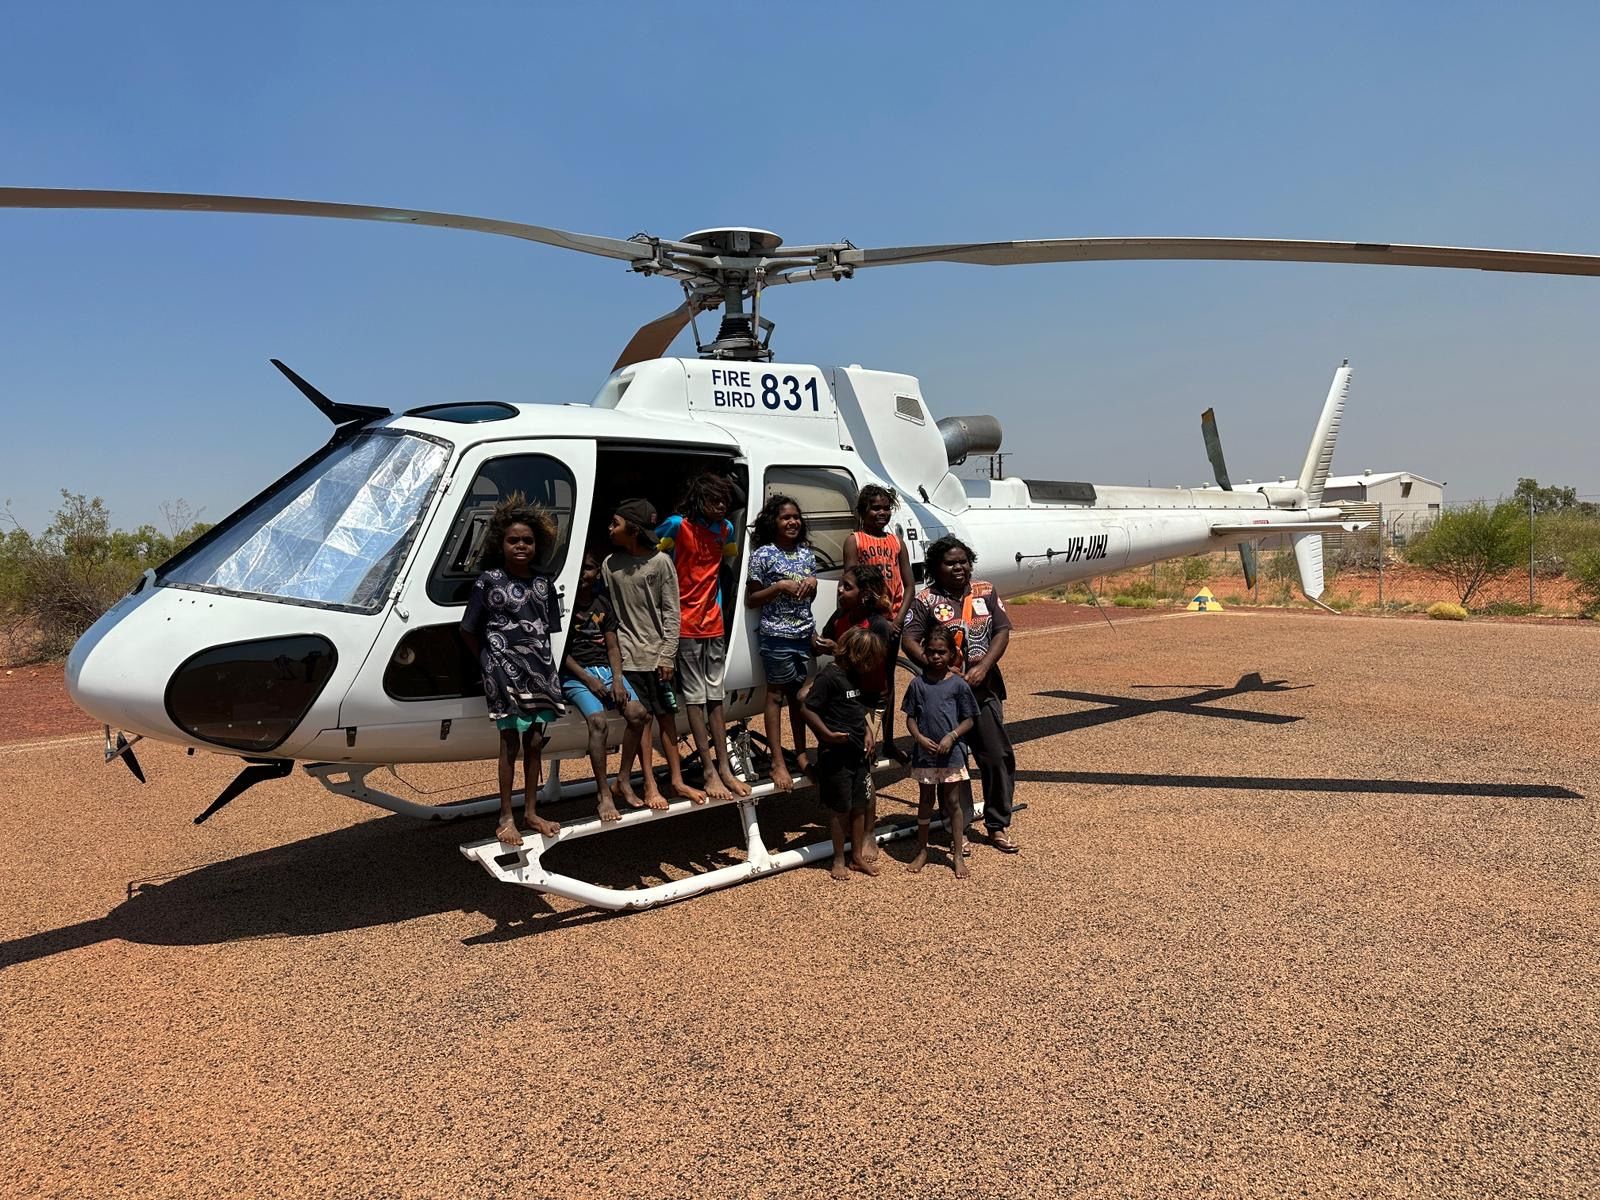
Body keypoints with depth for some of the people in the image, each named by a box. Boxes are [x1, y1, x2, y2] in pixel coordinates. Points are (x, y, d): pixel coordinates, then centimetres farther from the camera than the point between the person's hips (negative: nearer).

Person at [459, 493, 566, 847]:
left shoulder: (543, 583, 8)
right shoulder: (489, 581, -4)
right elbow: (468, 630, 0)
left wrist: (541, 659, 6)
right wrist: (488, 662, 0)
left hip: (540, 671, 4)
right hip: (504, 671, -4)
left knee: (535, 742, 10)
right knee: (510, 742, 0)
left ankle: (531, 812, 22)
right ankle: (506, 817, 11)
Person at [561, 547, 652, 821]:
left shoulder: (603, 603, 15)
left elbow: (613, 647, 11)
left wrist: (617, 680, -6)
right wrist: (589, 680, -13)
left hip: (605, 668, 5)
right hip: (575, 674, -5)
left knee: (637, 712, -19)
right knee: (598, 721, -29)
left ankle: (623, 781, -5)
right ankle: (604, 794, -25)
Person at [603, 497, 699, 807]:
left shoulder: (660, 562, -4)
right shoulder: (610, 564, 2)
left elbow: (671, 611, -4)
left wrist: (668, 654, -7)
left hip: (657, 652, 0)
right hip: (629, 653, 0)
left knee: (667, 715, 8)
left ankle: (676, 779, 17)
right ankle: (650, 786, 6)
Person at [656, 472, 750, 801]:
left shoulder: (726, 528, 4)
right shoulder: (677, 525, -12)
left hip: (714, 623, 5)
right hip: (686, 624, -5)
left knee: (715, 698, 9)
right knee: (696, 698, -1)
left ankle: (724, 768, 13)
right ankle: (710, 771, 1)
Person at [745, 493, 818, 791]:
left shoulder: (807, 552, 10)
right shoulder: (763, 554, -7)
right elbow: (750, 600, -5)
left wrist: (812, 583, -3)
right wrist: (779, 586, -17)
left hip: (805, 632, 5)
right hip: (776, 634, -5)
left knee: (800, 692, 11)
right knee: (777, 694, -1)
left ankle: (800, 753, 23)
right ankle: (778, 763, 2)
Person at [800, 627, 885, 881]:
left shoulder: (855, 676, 11)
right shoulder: (829, 676, -16)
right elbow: (808, 709, -18)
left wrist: (867, 733, 10)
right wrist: (827, 734, -26)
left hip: (858, 753, 8)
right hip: (835, 755, -8)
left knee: (859, 806, 13)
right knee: (840, 808, 2)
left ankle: (857, 857, 25)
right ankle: (839, 861, 16)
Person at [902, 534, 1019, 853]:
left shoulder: (985, 592, 7)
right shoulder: (925, 600, -3)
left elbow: (1002, 631, 2)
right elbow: (910, 642, -10)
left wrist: (983, 666, -12)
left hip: (984, 689, 3)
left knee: (999, 757, 5)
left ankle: (998, 826, 20)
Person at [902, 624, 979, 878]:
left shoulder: (958, 684, -5)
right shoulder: (918, 684, -1)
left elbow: (968, 720, -2)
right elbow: (910, 717, 3)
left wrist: (951, 736, -16)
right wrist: (919, 737, -13)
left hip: (952, 753, -2)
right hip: (924, 753, 2)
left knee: (953, 803, 6)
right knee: (925, 801, 14)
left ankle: (958, 855, 16)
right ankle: (922, 851, 26)